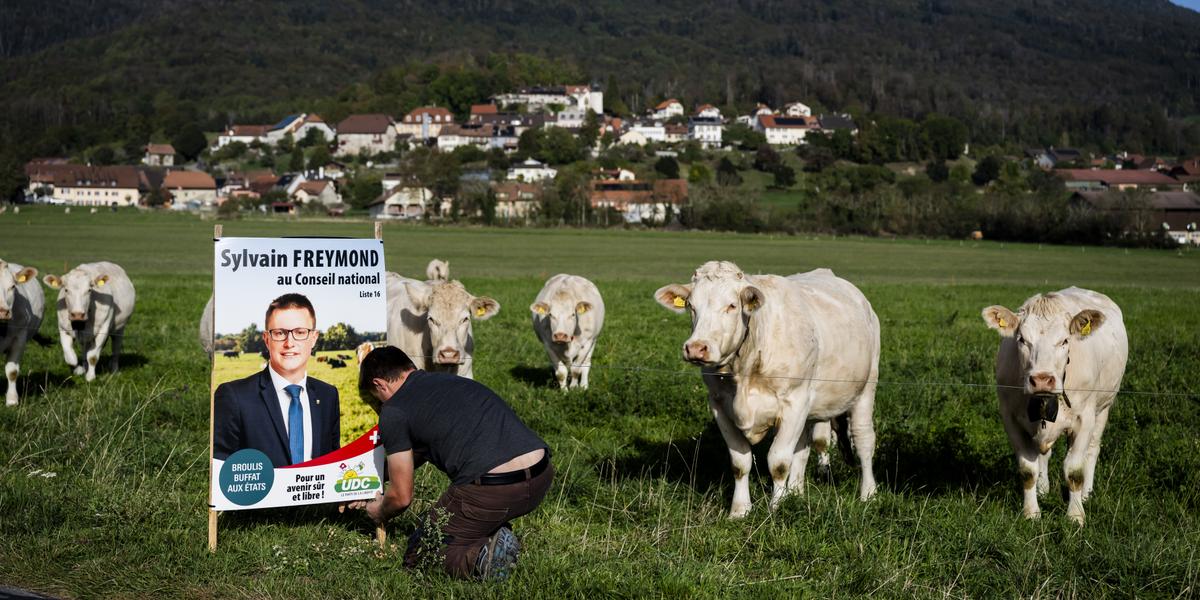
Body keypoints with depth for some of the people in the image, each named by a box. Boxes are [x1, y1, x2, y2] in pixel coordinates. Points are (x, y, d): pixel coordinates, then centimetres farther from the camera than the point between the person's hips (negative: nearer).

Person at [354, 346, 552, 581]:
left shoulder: (394, 411, 6)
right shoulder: (451, 380, 28)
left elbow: (401, 498, 12)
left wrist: (379, 512, 35)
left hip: (491, 489, -7)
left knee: (419, 554, 16)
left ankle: (479, 559, -12)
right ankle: (491, 538, 12)